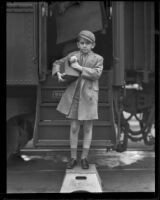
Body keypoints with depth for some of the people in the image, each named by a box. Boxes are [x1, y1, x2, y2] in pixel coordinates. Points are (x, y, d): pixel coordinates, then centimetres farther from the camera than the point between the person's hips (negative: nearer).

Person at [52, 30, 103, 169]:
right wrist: (58, 73, -5)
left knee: (88, 128, 6)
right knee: (74, 128, 5)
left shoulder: (98, 59, 0)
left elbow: (96, 74, -16)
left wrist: (79, 67, -18)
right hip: (74, 96, 2)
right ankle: (73, 158, 16)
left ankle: (84, 158, 18)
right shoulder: (73, 55, 6)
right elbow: (58, 63, 16)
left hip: (89, 97, -1)